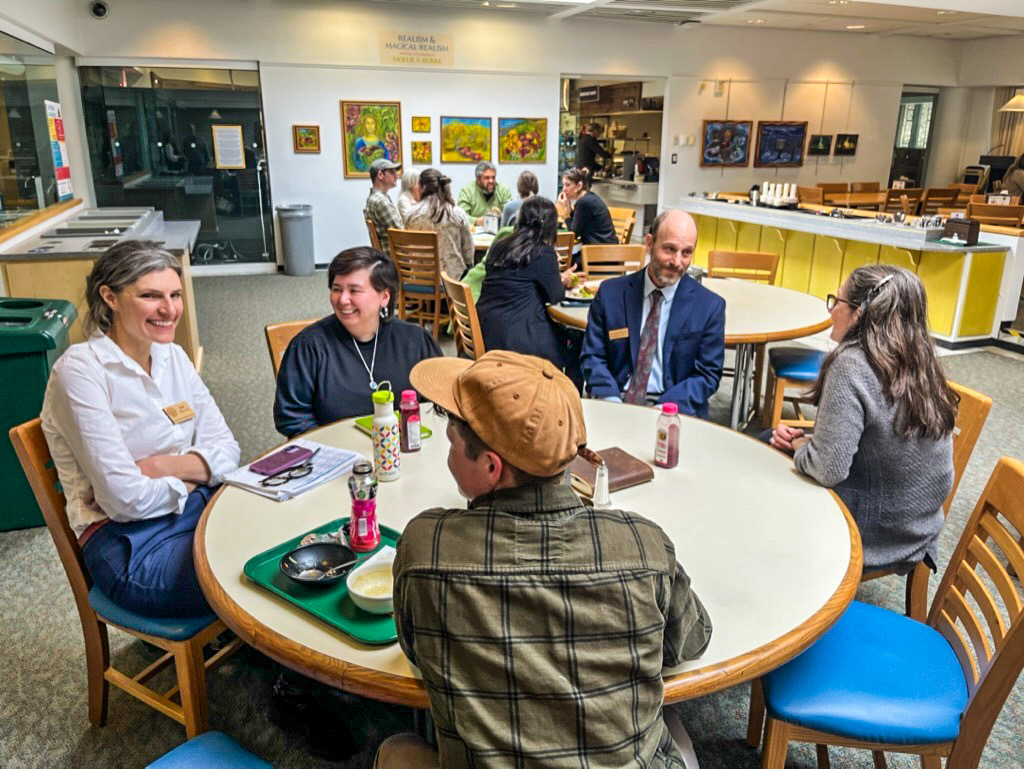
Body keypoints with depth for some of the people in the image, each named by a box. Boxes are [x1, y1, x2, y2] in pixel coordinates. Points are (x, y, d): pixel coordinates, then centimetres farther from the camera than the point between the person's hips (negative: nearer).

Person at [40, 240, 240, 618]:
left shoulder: (173, 357, 7)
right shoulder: (81, 370, -13)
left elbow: (227, 450, 3)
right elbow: (126, 500, -19)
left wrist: (157, 466, -13)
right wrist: (194, 475, -4)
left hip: (200, 508, 6)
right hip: (130, 545, -6)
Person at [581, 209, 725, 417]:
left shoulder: (710, 306, 2)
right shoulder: (611, 293, 5)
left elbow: (708, 375, 1)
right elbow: (592, 356, 5)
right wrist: (611, 400, -14)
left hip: (674, 409, 0)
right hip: (616, 402, 1)